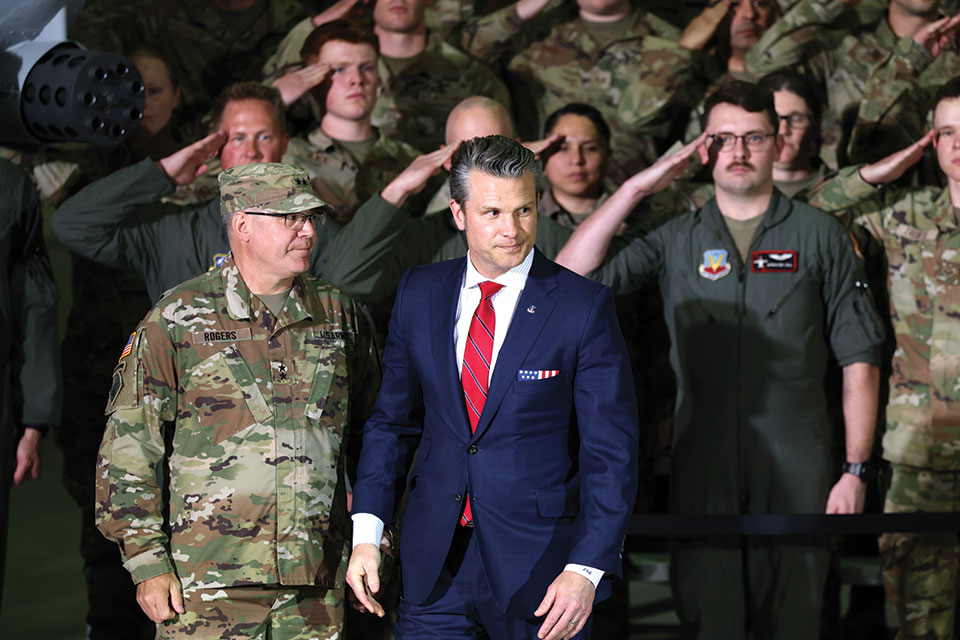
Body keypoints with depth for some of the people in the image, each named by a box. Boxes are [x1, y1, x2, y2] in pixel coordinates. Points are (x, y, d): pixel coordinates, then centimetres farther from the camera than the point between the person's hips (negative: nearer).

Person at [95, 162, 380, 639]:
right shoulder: (178, 319, -2)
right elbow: (128, 447, -2)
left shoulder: (338, 314, 10)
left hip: (317, 583, 4)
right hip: (208, 580, -3)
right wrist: (147, 560, -6)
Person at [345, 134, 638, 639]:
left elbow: (611, 452, -8)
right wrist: (366, 532, 0)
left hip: (540, 568, -3)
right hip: (434, 568, 3)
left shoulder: (584, 307, -7)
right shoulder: (419, 293, 5)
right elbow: (393, 419, 11)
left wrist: (586, 569, -17)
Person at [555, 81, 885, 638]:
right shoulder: (676, 242, 9)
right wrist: (637, 188, -3)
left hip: (797, 473, -1)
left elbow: (859, 361, 2)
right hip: (703, 472, 1)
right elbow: (571, 278, -2)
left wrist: (855, 470, -5)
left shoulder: (820, 236, 4)